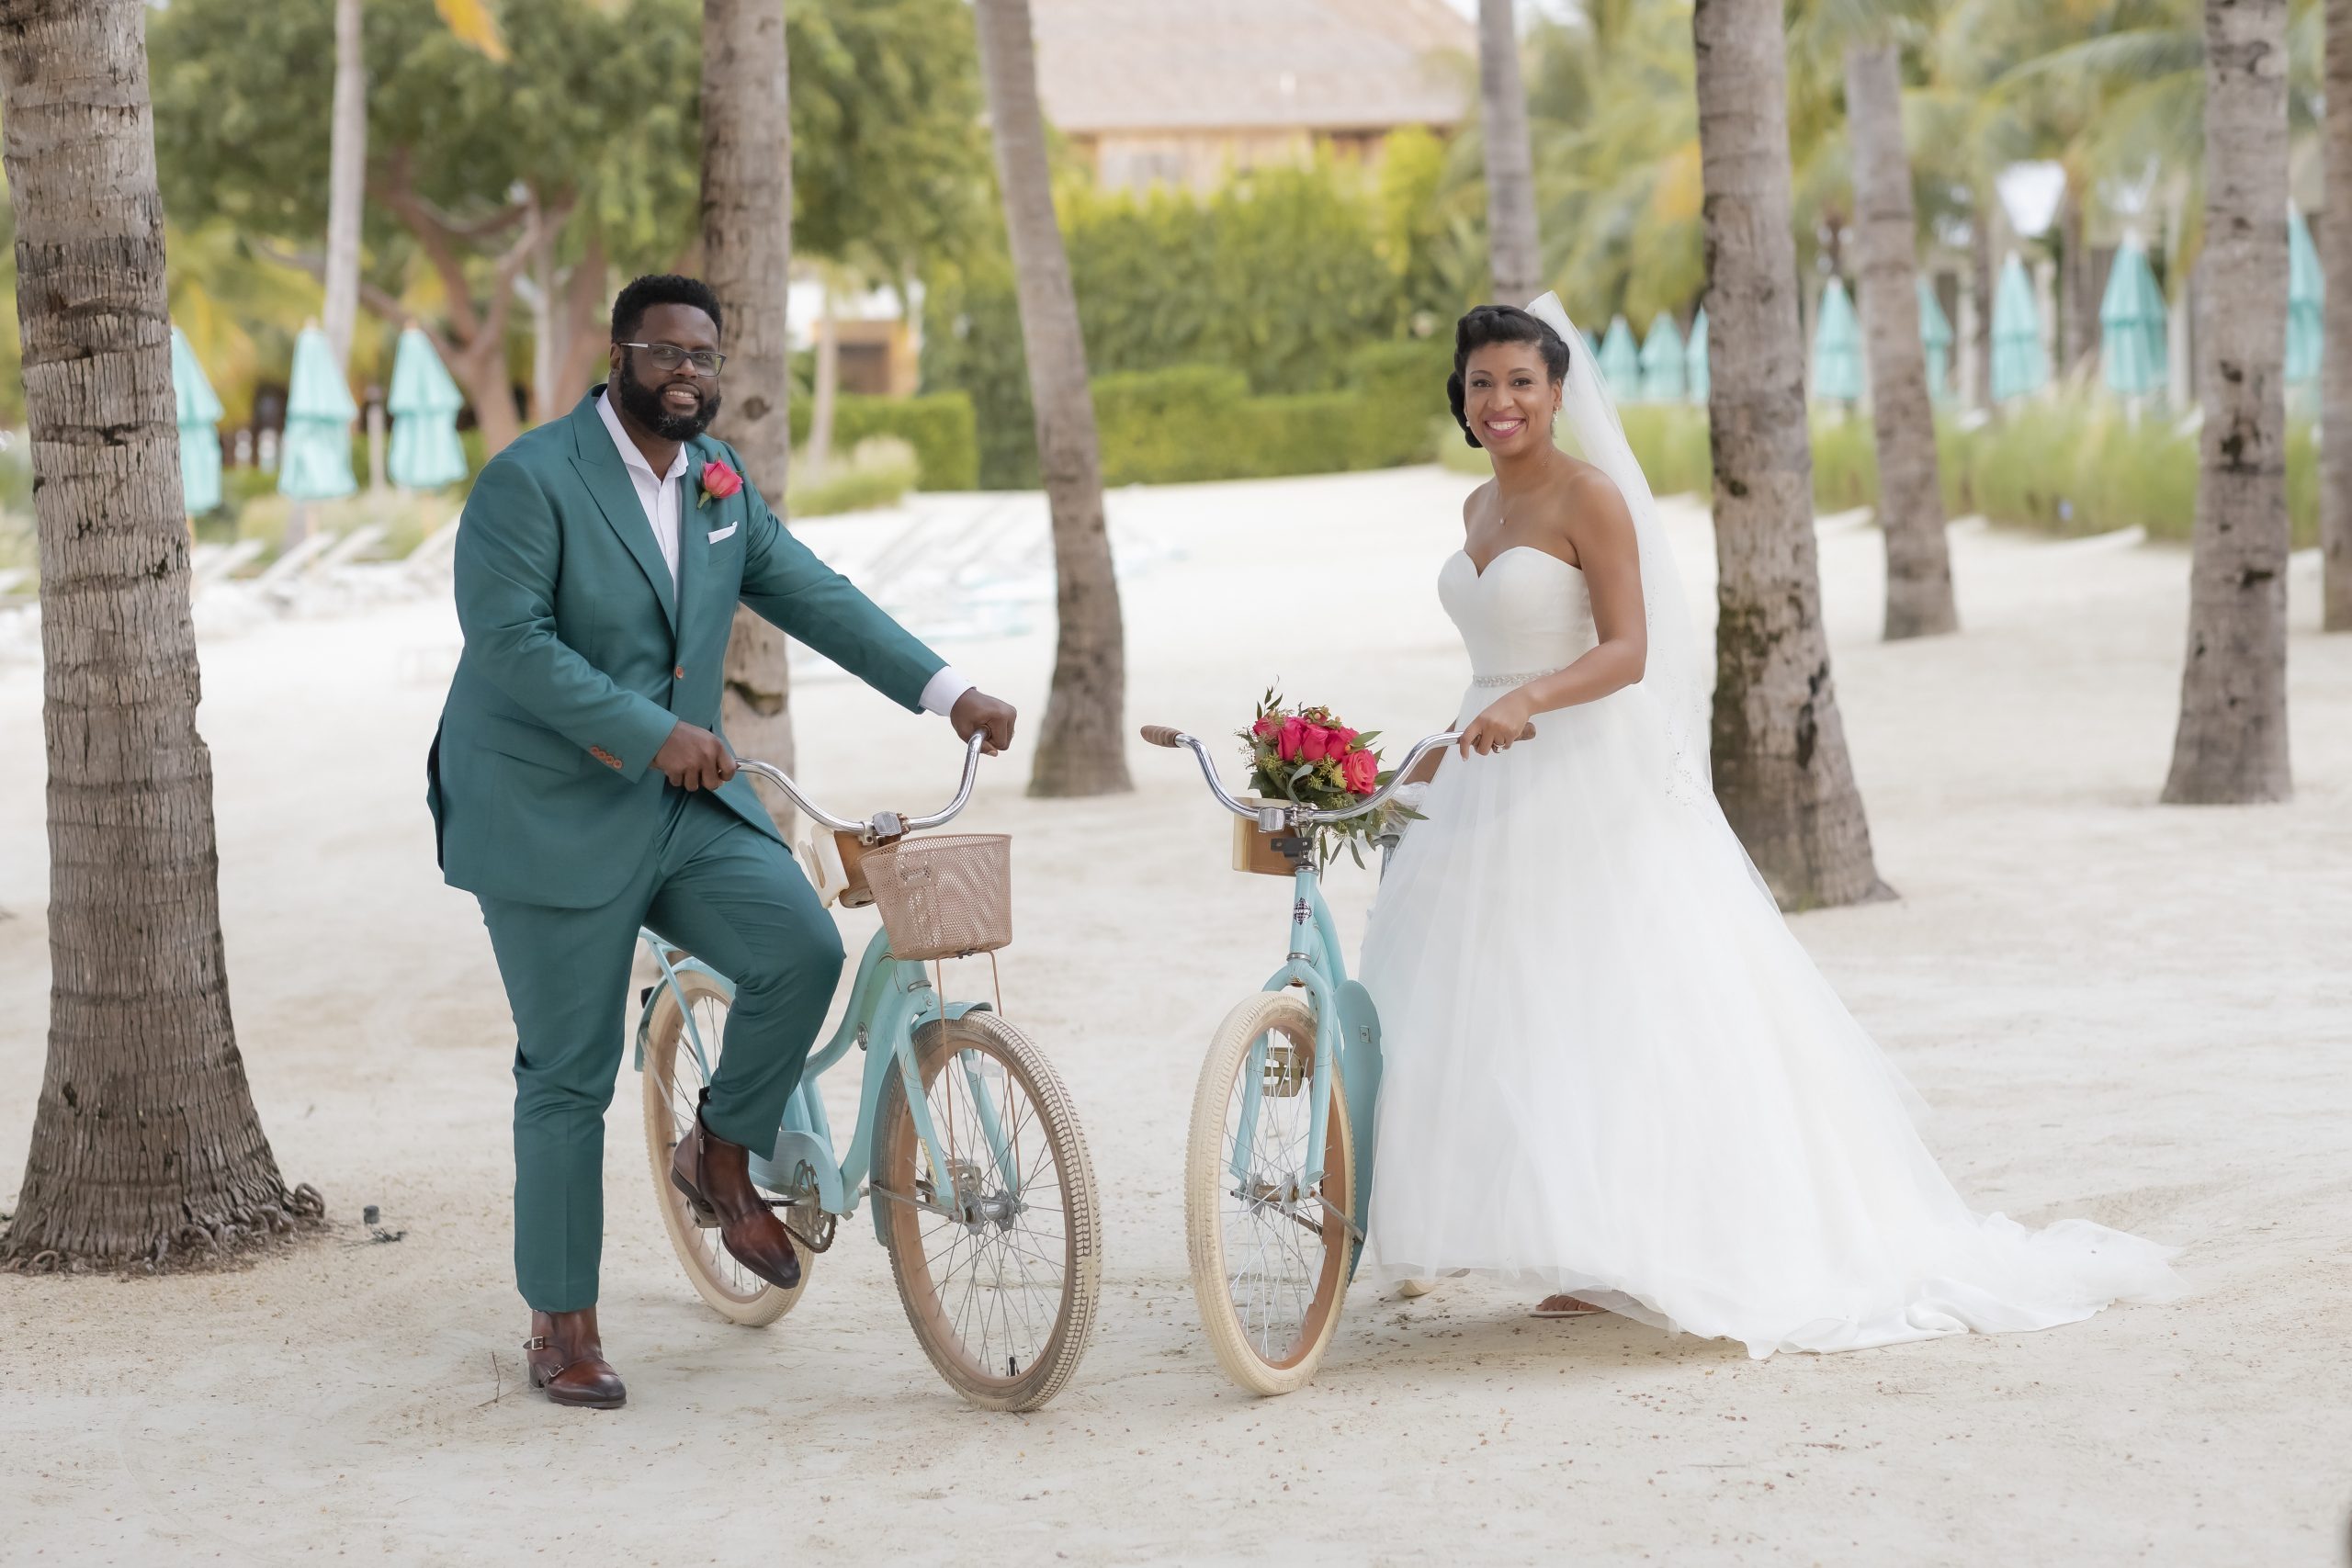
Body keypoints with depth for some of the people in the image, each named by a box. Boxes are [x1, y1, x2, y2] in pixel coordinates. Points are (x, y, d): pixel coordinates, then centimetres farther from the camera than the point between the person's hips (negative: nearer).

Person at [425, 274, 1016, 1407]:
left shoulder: (718, 482, 9)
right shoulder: (528, 482, -13)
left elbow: (810, 593, 11)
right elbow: (509, 640, -21)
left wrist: (947, 692, 1)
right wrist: (651, 734, -28)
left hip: (686, 806, 6)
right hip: (552, 818, -6)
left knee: (802, 946, -17)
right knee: (568, 1076, -1)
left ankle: (722, 1159, 7)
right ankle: (561, 1323, 13)